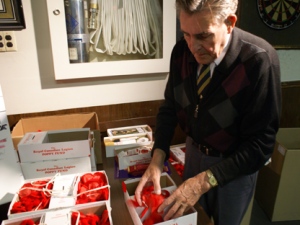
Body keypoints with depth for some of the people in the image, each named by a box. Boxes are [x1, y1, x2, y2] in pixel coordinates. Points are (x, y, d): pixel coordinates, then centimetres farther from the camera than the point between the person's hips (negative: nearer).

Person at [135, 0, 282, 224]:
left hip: (235, 164, -3)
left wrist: (204, 181, -32)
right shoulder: (182, 51, -16)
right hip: (194, 151, 4)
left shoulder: (259, 60, -29)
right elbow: (170, 107, -5)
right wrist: (157, 160, -17)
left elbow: (260, 145, -25)